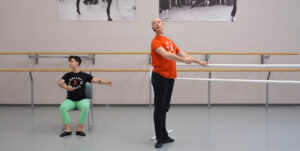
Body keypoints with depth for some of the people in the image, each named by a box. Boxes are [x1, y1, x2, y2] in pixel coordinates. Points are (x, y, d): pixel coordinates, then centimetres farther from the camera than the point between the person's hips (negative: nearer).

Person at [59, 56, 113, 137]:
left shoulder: (84, 75, 4)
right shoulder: (67, 75, 9)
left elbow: (96, 80, -4)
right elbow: (60, 82, -8)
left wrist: (107, 82, -21)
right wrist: (65, 87, -32)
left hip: (82, 100, -2)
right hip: (70, 100, 2)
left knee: (85, 107, -35)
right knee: (62, 107, -30)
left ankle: (79, 129, -23)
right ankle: (67, 130, -20)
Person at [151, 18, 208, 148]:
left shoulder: (170, 41, 17)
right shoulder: (156, 41, -7)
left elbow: (182, 54, 26)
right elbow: (165, 54, -25)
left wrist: (198, 61, 30)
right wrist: (184, 60, -35)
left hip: (170, 77, 7)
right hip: (160, 77, -7)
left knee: (165, 108, 13)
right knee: (159, 107, -3)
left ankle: (164, 136, 22)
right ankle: (160, 138, 2)